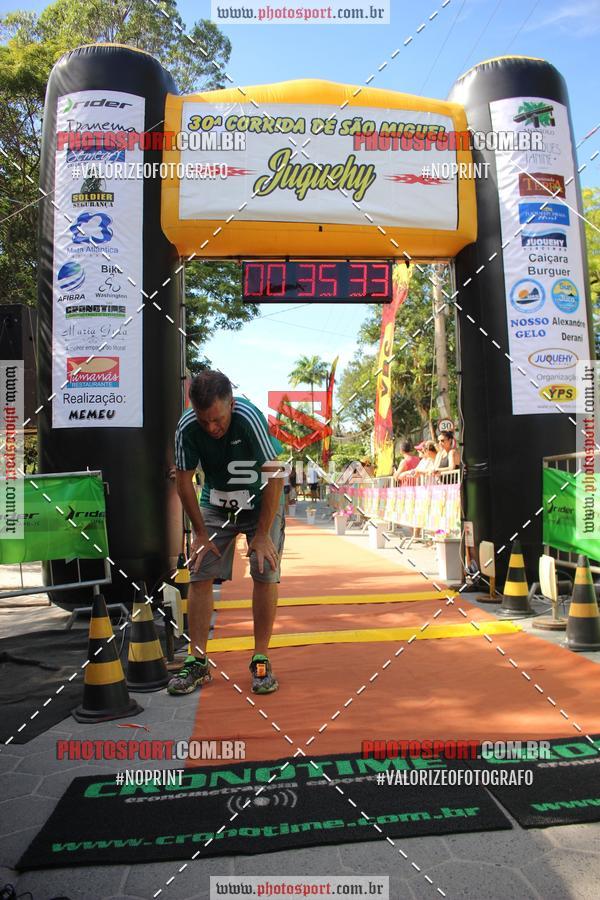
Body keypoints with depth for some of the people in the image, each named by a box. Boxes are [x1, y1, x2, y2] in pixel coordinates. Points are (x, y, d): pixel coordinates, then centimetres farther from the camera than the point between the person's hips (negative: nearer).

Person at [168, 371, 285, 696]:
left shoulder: (249, 417, -30)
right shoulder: (187, 426, -21)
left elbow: (274, 477, -26)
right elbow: (184, 481, -8)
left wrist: (263, 534, -22)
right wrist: (201, 533, -6)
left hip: (261, 501, -2)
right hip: (215, 504, 3)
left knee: (265, 574, -10)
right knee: (200, 576, -5)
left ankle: (261, 661, 3)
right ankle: (197, 662, 5)